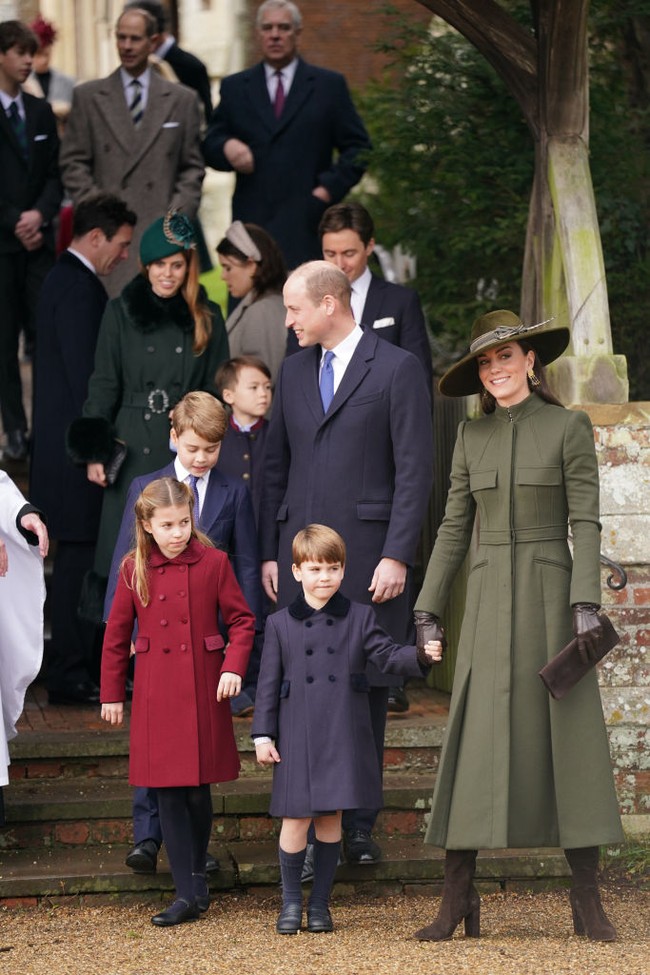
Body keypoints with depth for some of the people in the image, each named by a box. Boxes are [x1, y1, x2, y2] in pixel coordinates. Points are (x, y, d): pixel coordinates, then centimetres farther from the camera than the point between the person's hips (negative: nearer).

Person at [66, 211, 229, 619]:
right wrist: (95, 453, -1)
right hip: (133, 451, 0)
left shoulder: (207, 320, 6)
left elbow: (218, 390, 10)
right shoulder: (121, 313, 4)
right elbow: (103, 386, 5)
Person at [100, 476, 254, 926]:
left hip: (204, 689, -1)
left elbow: (241, 619, 4)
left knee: (198, 789, 4)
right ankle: (191, 893, 0)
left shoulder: (214, 562, -3)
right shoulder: (134, 570, 0)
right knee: (169, 791, -2)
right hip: (156, 694, 1)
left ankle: (195, 879, 21)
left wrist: (234, 666, -10)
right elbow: (117, 635, 8)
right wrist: (112, 694, 10)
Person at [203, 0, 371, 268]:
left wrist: (330, 187, -5)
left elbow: (357, 147, 9)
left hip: (307, 223, -1)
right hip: (252, 223, 1)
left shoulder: (329, 85, 10)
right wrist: (227, 146, -11)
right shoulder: (235, 87, 15)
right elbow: (210, 147, 13)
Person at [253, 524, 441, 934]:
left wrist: (422, 656, -18)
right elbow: (269, 683, 6)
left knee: (331, 817, 5)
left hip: (344, 737, 1)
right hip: (298, 738, -1)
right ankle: (291, 901, 14)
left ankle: (320, 902, 16)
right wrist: (263, 734, 2)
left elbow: (387, 654, 2)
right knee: (297, 819, -2)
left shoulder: (360, 618, 7)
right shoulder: (281, 624, 6)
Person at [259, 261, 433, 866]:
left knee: (365, 686, 1)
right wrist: (269, 553, 10)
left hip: (367, 553, -4)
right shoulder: (293, 372, 15)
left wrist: (397, 557, -12)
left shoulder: (397, 369, -1)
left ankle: (359, 826, 8)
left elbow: (414, 470, -5)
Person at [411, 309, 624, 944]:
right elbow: (454, 528, 12)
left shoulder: (569, 427, 0)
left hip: (551, 598, -3)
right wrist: (427, 609, 6)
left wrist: (585, 604, -15)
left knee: (572, 740, -4)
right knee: (473, 742, -3)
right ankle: (457, 897, -2)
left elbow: (586, 522, -5)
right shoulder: (471, 438, 11)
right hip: (488, 603, 3)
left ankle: (587, 899, 0)